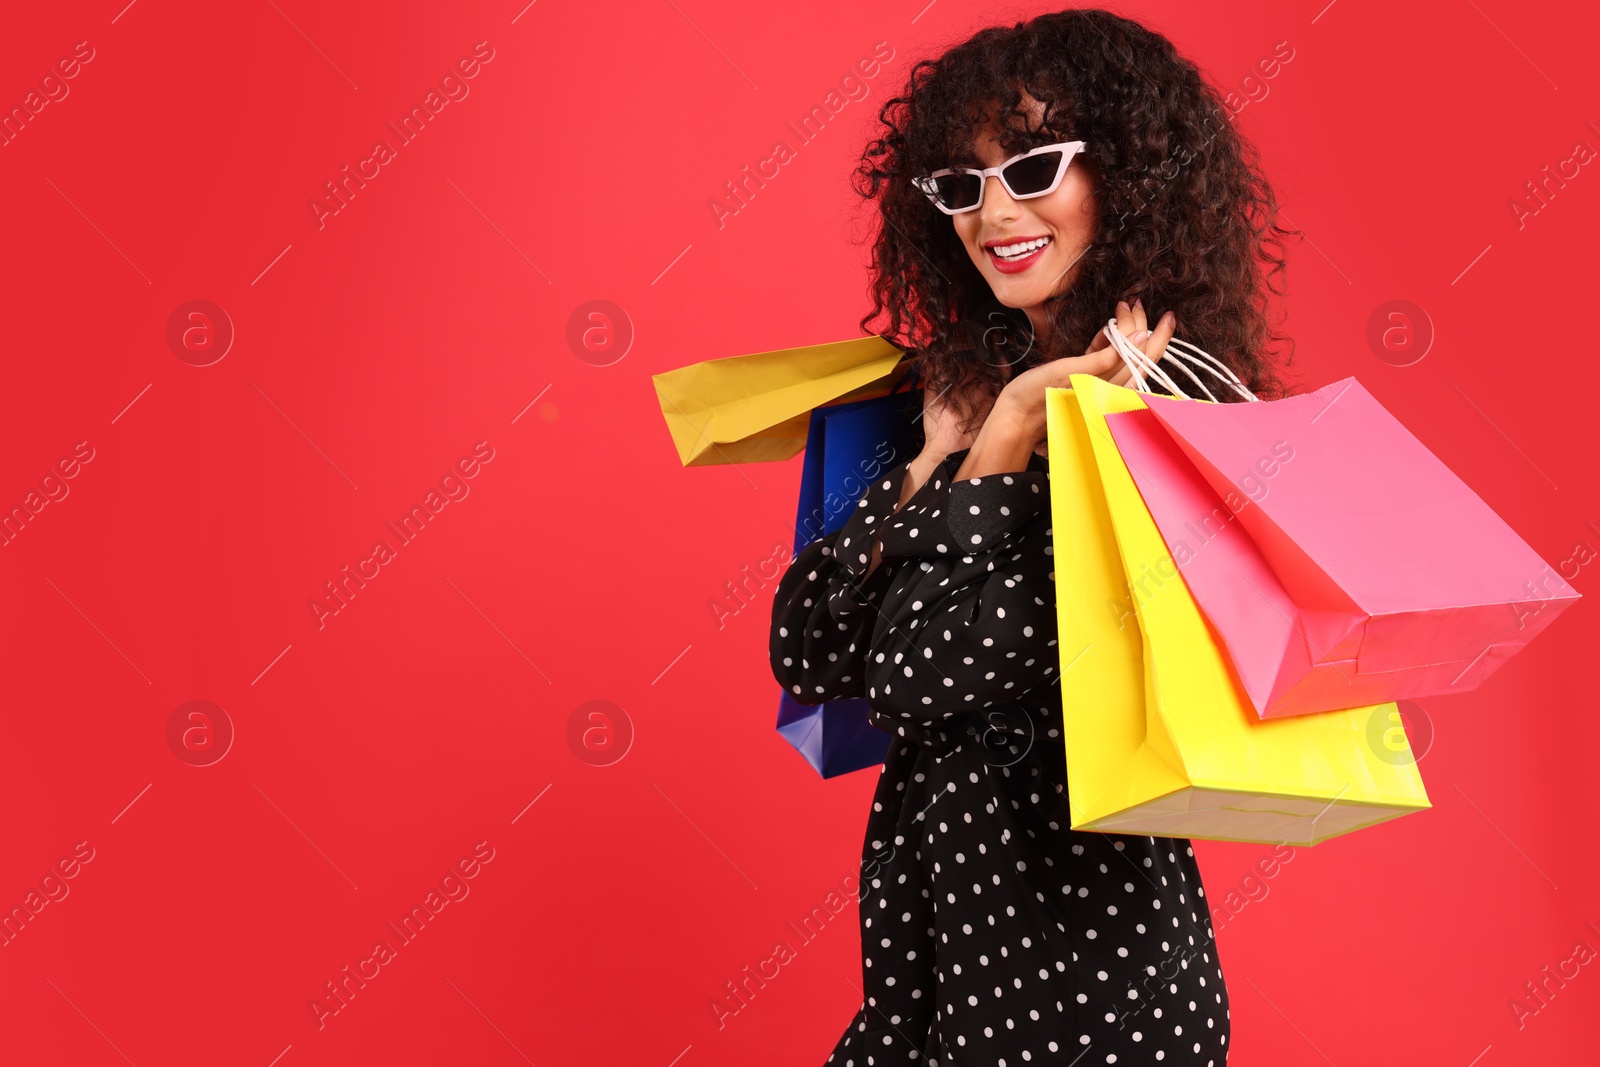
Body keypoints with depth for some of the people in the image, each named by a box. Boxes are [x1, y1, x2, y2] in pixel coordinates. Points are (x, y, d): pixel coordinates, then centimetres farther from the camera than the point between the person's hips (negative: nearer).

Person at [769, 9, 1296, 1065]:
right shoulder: (966, 384, 4)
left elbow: (921, 675, -19)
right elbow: (806, 659, -4)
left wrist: (1006, 440, -16)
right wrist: (937, 457, -9)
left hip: (1079, 942, -6)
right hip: (924, 901, 7)